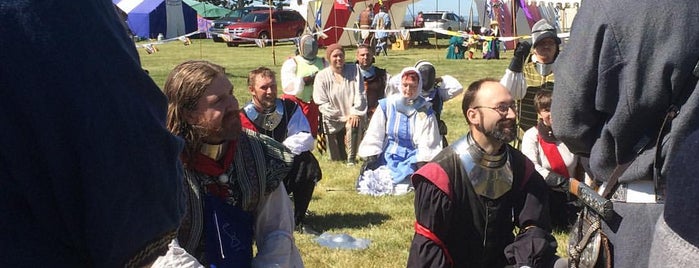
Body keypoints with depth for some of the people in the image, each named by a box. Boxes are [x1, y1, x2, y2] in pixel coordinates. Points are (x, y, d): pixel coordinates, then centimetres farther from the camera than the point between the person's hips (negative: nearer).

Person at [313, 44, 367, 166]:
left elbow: (360, 94, -2)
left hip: (353, 116, 0)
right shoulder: (322, 76, -3)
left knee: (353, 125, -36)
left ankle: (351, 159, -24)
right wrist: (343, 117, -12)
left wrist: (355, 113, -16)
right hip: (334, 121, 0)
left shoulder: (353, 70, 3)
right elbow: (322, 103, -7)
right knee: (337, 159, 2)